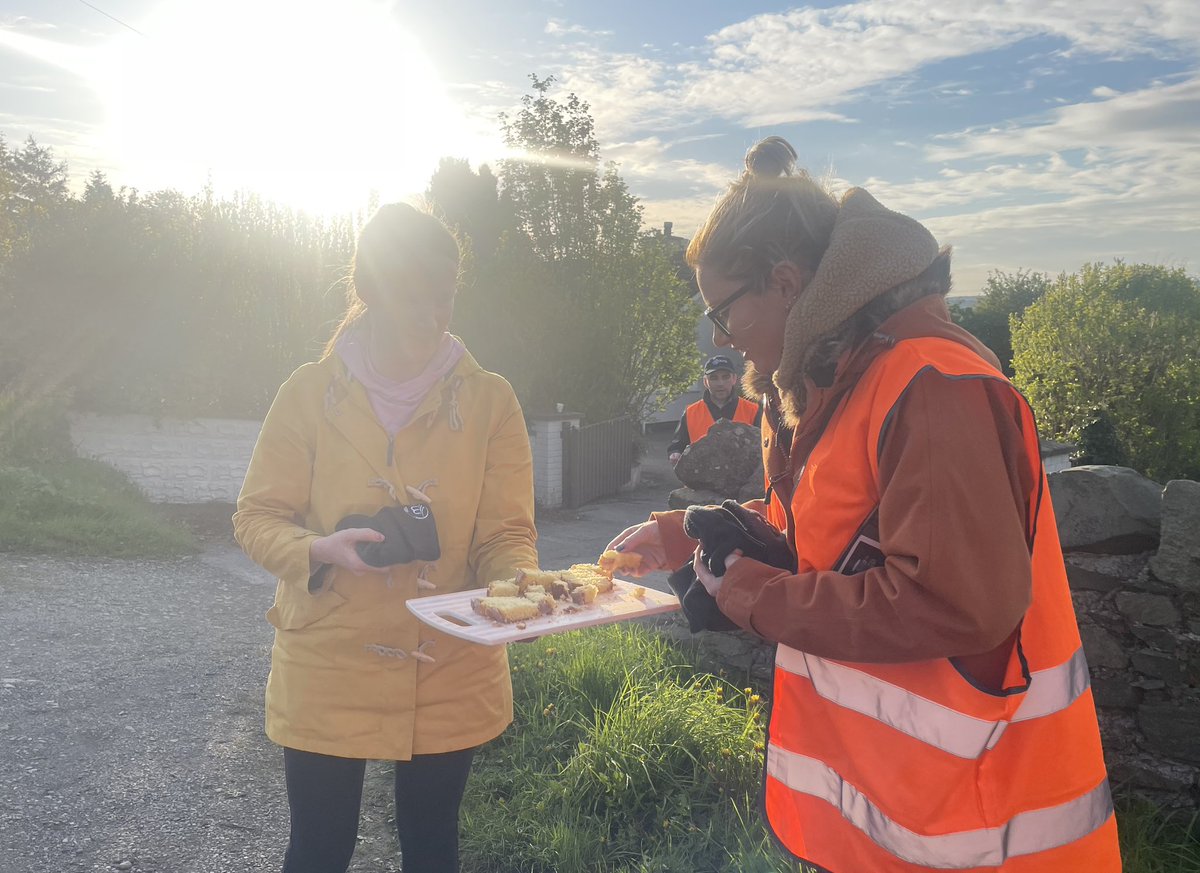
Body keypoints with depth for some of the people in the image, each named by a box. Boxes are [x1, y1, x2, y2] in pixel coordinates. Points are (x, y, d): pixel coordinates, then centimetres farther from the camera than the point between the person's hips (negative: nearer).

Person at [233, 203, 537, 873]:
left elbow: (505, 533, -6)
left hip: (452, 675, 1)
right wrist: (319, 550, -22)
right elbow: (258, 516, -2)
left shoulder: (490, 401, -5)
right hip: (329, 672, 0)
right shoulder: (310, 392, -6)